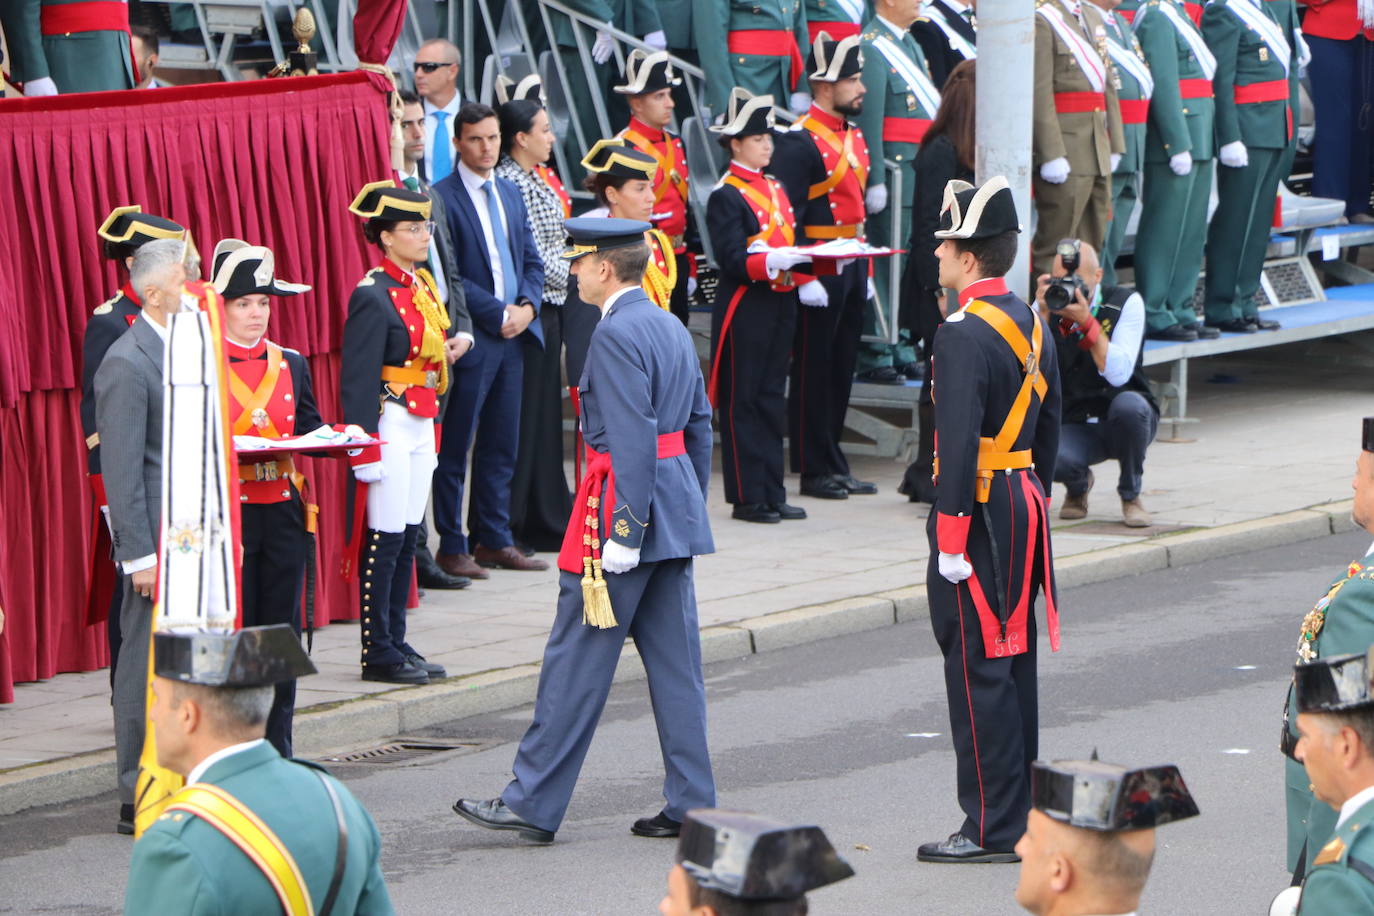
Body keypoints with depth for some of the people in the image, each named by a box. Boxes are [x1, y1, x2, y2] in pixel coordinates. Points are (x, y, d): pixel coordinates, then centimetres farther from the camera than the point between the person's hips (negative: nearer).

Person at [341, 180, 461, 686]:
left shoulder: (423, 284, 12)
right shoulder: (374, 296, -15)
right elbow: (357, 378, -17)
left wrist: (446, 350, 7)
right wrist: (364, 449, -19)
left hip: (422, 425, 9)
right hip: (390, 424, -9)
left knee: (408, 537, 11)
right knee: (385, 539, -4)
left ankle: (396, 643, 16)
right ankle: (379, 652, 1)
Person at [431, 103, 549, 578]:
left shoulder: (510, 194, 14)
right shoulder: (441, 198, -8)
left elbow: (532, 261, 16)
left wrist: (527, 307, -2)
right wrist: (499, 314, -13)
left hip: (513, 335, 7)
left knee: (501, 445, 11)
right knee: (455, 447, -1)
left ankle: (493, 539, 18)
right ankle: (452, 546, 5)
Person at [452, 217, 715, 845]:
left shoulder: (617, 334, -15)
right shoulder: (673, 328, 14)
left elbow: (633, 437, -21)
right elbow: (700, 425, 16)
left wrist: (625, 531, -22)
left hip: (623, 503, -9)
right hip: (677, 513, 9)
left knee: (578, 661, -3)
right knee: (674, 660, 9)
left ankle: (533, 804, 2)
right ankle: (691, 806, 9)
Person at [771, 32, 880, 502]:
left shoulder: (854, 136, 15)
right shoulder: (800, 142, -14)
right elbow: (787, 216, -17)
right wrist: (804, 278, -20)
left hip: (852, 268, 9)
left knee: (842, 369, 12)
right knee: (814, 370, -1)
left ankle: (835, 464, 19)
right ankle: (814, 470, 4)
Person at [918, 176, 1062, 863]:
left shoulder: (963, 334, -17)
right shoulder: (1031, 324, 13)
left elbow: (959, 441, -22)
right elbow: (1049, 432, 18)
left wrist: (950, 539, -21)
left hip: (979, 513, -9)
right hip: (1024, 509, 9)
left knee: (979, 671, -5)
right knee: (1012, 665, 13)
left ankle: (992, 830, -3)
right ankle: (1019, 819, 19)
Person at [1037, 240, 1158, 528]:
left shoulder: (1126, 302, -11)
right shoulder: (1046, 305, -4)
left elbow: (1118, 374, -25)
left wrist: (1086, 321, -32)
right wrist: (1043, 314, -27)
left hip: (1125, 419, 0)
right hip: (1073, 426, 0)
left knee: (1128, 405, -37)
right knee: (1052, 460, -34)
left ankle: (1130, 495, -9)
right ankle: (1078, 486, 8)